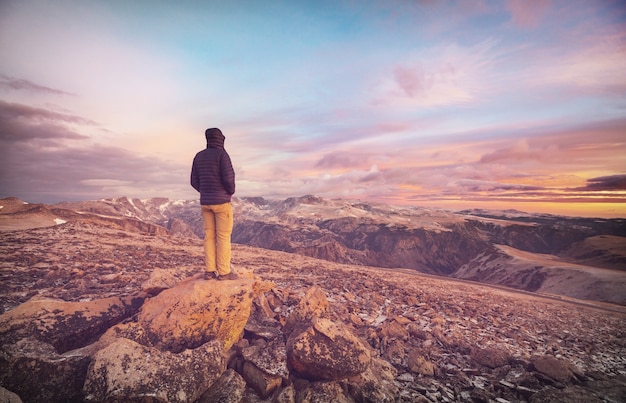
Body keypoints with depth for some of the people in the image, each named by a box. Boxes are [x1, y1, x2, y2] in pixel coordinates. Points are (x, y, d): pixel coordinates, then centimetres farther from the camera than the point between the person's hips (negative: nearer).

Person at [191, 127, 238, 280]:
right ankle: (224, 272, 2)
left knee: (209, 236, 9)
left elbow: (195, 181, 9)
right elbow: (228, 177, -20)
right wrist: (231, 192, 0)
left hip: (206, 202, 6)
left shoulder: (199, 156, 10)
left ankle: (210, 271, 11)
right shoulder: (222, 154, -10)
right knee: (223, 236, -2)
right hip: (222, 201, -6)